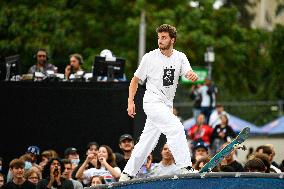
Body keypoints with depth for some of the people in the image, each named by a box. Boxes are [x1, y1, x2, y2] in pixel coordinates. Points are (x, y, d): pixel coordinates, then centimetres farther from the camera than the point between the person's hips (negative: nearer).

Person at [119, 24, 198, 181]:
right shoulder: (150, 57, -5)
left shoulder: (180, 57, 4)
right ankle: (185, 168, -28)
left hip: (167, 106, 5)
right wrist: (130, 101, -6)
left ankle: (127, 174, 19)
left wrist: (193, 75, -37)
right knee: (176, 128, -25)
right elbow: (136, 80, 3)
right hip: (152, 102, -5)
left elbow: (189, 74, -13)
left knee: (147, 142, 10)